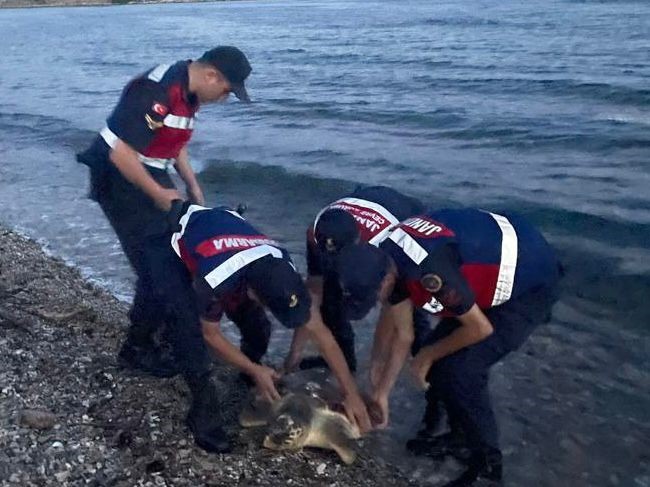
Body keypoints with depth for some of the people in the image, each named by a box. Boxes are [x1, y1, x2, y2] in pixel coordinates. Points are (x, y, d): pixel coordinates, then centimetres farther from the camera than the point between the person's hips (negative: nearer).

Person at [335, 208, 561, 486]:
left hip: (531, 283, -8)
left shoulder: (429, 271, -36)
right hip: (497, 270, 9)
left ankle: (487, 465, 5)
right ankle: (462, 437, 26)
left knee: (461, 369, -14)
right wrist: (380, 392, 9)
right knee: (439, 356, 7)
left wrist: (428, 355, -6)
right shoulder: (385, 260, -8)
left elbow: (480, 328, -21)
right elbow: (402, 333, 4)